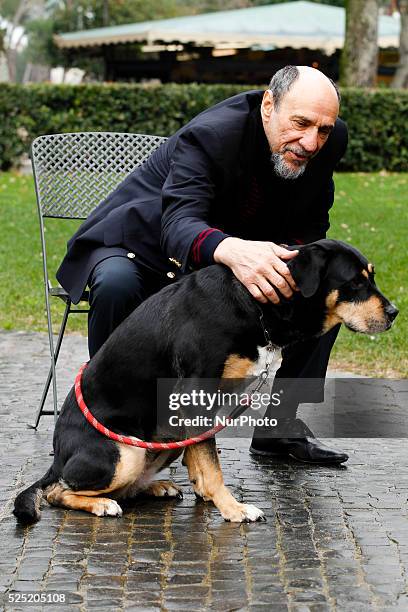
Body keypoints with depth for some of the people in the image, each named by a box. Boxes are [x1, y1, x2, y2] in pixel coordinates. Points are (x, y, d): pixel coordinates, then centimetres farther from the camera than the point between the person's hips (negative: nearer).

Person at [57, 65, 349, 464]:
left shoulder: (329, 141, -14)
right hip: (146, 245, -6)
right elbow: (179, 226, -46)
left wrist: (286, 261, -27)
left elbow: (310, 228, -2)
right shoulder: (208, 135, -32)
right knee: (117, 284, -39)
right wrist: (233, 251, -69)